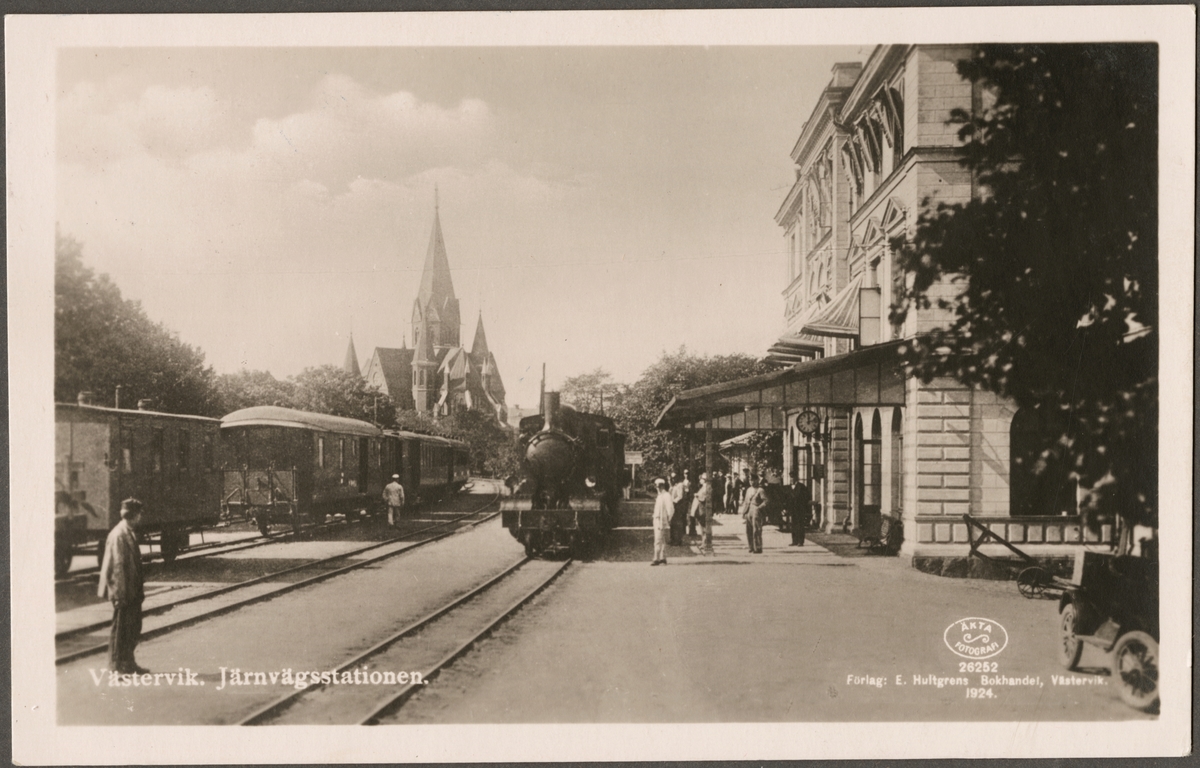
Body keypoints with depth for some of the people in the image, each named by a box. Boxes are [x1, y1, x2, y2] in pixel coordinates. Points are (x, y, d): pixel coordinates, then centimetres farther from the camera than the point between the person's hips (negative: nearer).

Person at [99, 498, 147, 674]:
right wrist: (120, 593, -21)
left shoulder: (130, 533, 11)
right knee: (121, 628, 1)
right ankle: (117, 667, 11)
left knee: (134, 627, 14)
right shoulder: (118, 536, -18)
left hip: (132, 591, 9)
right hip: (123, 592, -9)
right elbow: (118, 566, -20)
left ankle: (128, 663, 24)